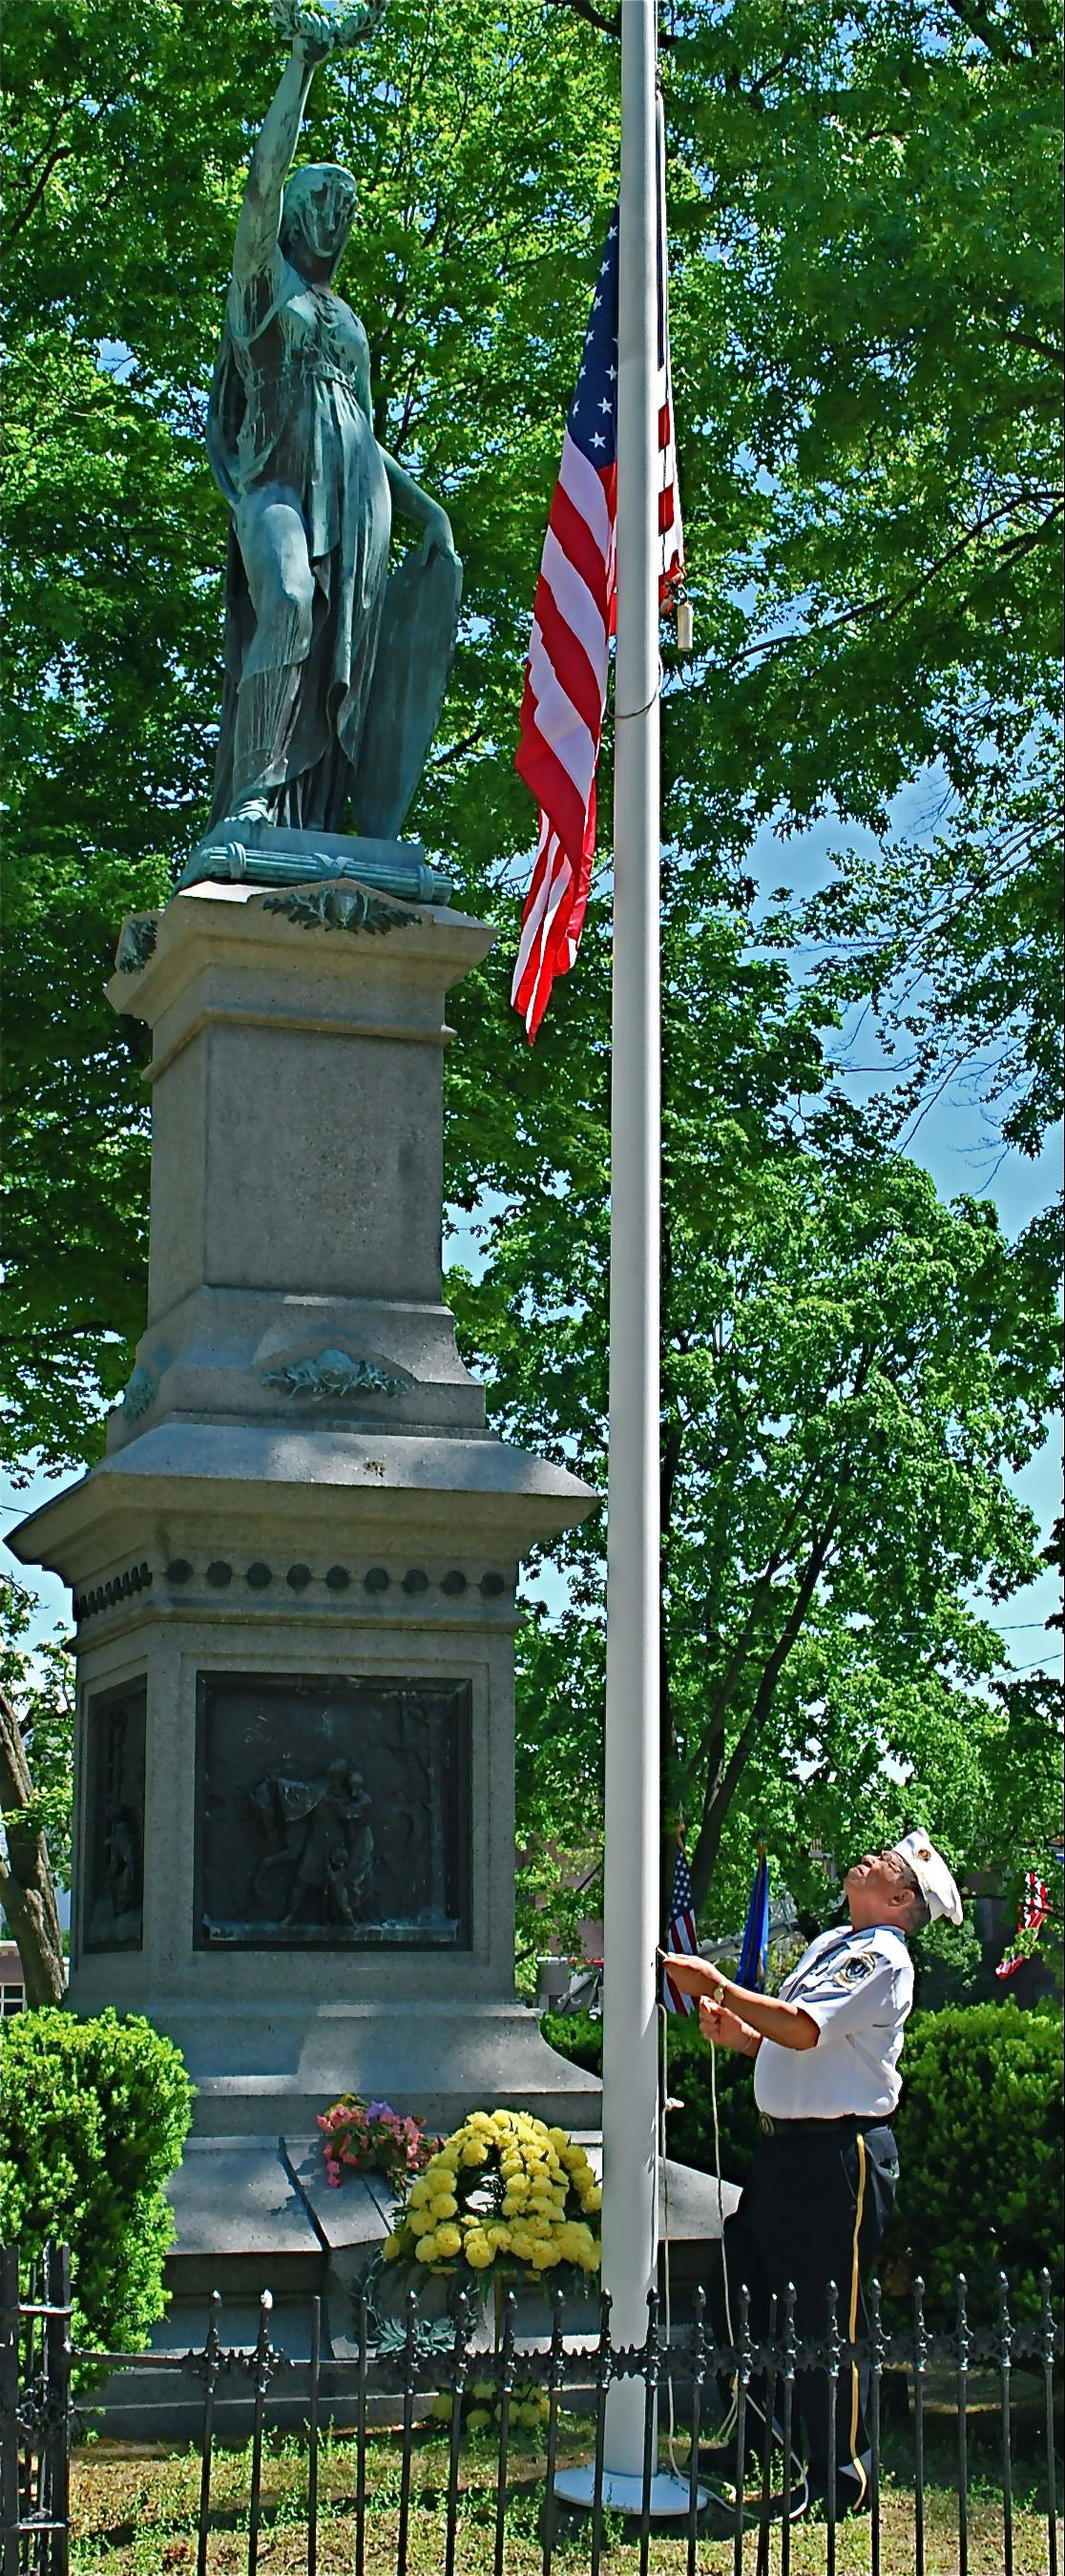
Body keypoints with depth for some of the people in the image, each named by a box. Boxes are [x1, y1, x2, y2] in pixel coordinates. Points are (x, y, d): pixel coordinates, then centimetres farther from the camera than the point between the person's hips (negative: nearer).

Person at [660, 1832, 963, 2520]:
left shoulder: (883, 1960, -13)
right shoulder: (829, 1944, 16)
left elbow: (803, 2028, -26)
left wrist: (718, 1988, -21)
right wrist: (735, 2032, 3)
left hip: (839, 2154, -10)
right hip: (782, 2147, 10)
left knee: (829, 2320, -2)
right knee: (740, 2297, 17)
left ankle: (842, 2480, 9)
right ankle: (742, 2448, 32)